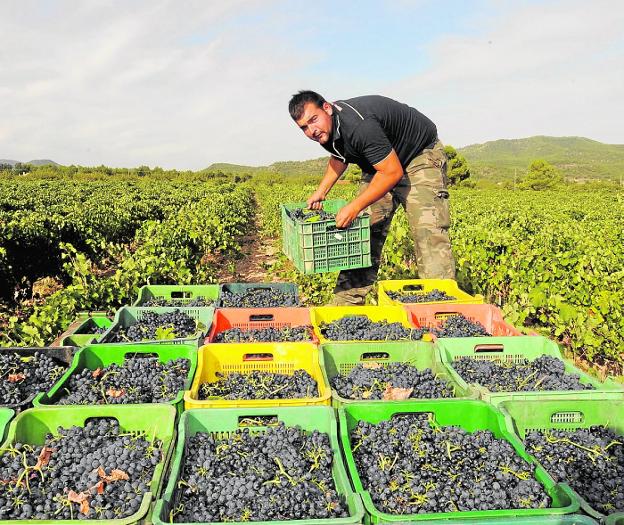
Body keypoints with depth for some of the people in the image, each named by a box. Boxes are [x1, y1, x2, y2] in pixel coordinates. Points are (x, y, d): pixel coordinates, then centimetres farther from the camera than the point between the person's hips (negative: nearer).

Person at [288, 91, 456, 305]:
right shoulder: (326, 129, -8)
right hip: (380, 166, 8)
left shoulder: (359, 126, -36)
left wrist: (355, 206, -31)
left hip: (421, 156, -8)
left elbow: (393, 172, -32)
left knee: (429, 233, -20)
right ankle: (344, 304, 9)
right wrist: (321, 191, 4)